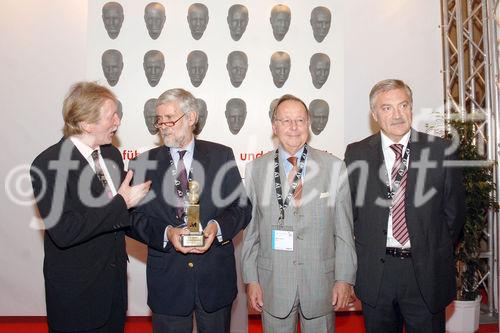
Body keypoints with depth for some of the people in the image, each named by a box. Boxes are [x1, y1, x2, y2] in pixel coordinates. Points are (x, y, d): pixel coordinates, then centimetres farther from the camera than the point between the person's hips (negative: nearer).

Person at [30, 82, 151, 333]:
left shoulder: (112, 154, 3)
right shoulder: (49, 164, -19)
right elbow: (63, 232, -27)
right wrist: (121, 203, -25)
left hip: (115, 281, 6)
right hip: (76, 292, -6)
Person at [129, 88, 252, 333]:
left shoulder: (221, 155, 0)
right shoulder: (145, 163, 2)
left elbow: (242, 206, 0)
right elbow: (135, 217, -1)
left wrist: (219, 226, -19)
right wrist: (165, 233, -19)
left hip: (215, 275, 0)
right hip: (167, 278, 0)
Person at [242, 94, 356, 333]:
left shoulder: (334, 167, -2)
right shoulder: (256, 169, -1)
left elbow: (344, 230, -1)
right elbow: (250, 229, 1)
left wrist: (345, 279, -2)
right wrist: (251, 279, 0)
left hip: (320, 283, 0)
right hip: (273, 284, 0)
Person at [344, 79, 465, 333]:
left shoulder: (441, 151, -1)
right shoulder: (356, 154, -1)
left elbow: (454, 210, 5)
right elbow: (348, 209, 3)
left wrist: (437, 253, 4)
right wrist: (363, 251, 0)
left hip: (427, 273, 0)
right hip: (375, 272, 1)